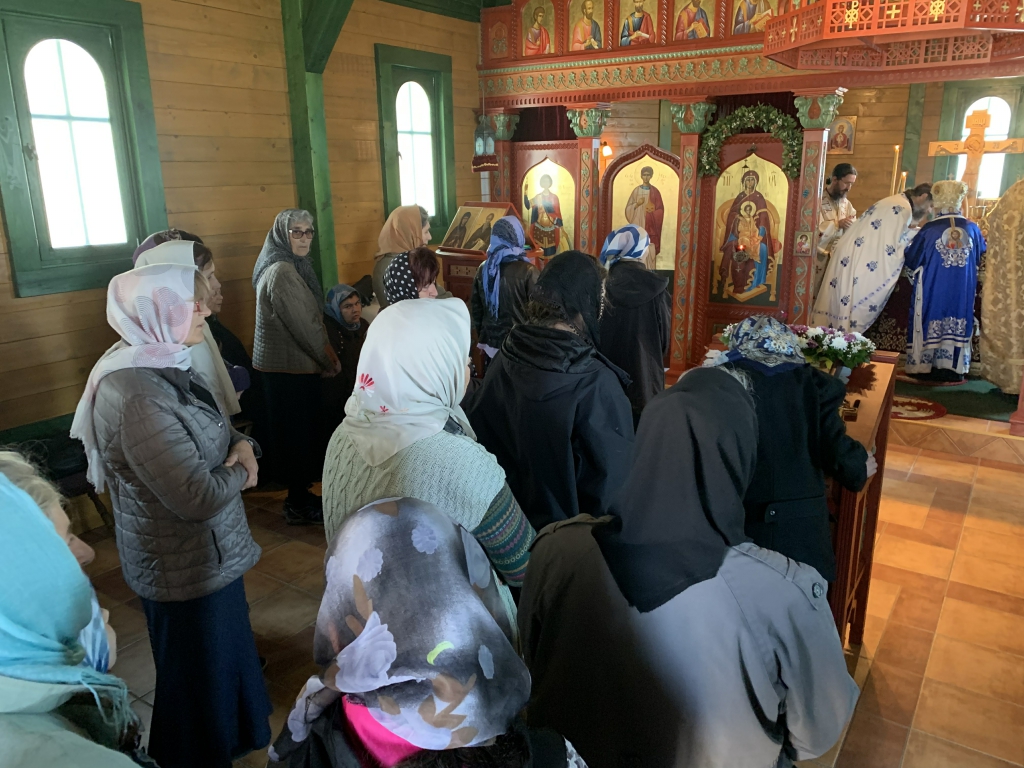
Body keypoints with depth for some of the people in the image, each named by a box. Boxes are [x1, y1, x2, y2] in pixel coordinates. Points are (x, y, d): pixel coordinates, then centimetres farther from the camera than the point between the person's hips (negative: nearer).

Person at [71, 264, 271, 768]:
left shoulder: (164, 366, -1)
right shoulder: (137, 397, -31)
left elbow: (212, 428, 13)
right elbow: (199, 496, -33)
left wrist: (241, 445, -9)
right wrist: (239, 473, -13)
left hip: (204, 553, 10)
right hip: (185, 568, -10)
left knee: (218, 651, 30)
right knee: (198, 674, 14)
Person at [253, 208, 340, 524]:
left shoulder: (294, 267, 13)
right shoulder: (281, 272, -18)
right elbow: (301, 324, -20)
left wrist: (326, 353, 7)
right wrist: (329, 359, -10)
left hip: (289, 364, 10)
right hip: (290, 367, -10)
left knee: (295, 431, 16)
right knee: (297, 433, -1)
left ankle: (299, 496, 28)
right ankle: (300, 505, 11)